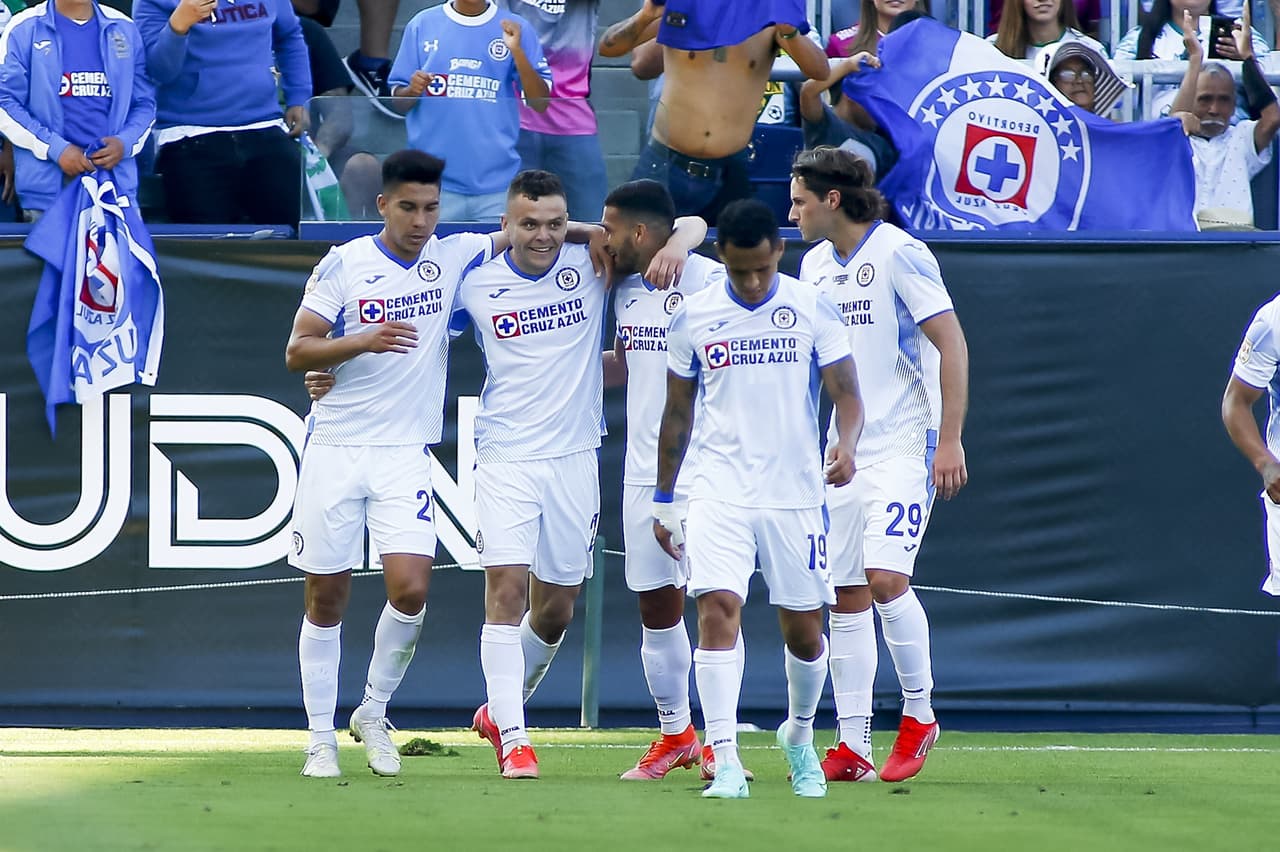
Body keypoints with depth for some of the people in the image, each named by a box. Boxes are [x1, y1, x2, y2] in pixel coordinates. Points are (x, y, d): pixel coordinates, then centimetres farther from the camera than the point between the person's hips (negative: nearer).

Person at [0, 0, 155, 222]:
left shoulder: (124, 30, 13)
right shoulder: (24, 30, 3)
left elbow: (145, 103, 15)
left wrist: (124, 144, -7)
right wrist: (56, 149, -13)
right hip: (46, 186, -2)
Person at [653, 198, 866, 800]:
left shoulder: (812, 309, -1)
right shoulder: (693, 317, 2)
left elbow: (846, 393, -2)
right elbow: (677, 413, 12)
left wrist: (846, 445, -23)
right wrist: (663, 500, 14)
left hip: (795, 495, 0)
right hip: (718, 495, 0)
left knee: (803, 632, 7)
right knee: (717, 610, -18)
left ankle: (799, 736, 35)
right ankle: (726, 764, -20)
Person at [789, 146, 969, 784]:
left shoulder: (899, 254, -11)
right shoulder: (815, 265, 12)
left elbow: (951, 344, -12)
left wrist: (950, 440, -16)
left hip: (905, 444, -7)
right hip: (842, 447, 7)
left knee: (885, 577, -19)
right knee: (846, 595, 3)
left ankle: (919, 713, -1)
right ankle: (852, 747, 5)